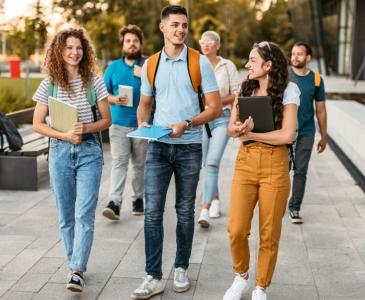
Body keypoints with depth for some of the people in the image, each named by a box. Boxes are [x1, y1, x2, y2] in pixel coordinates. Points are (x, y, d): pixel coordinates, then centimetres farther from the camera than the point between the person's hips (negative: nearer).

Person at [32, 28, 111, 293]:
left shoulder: (94, 82, 0)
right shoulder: (49, 84, 2)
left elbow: (106, 120, 3)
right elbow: (38, 124, 2)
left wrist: (86, 128, -16)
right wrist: (65, 135, -12)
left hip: (89, 151, -2)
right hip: (60, 151, 2)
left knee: (84, 213, -10)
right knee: (66, 215, 9)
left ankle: (77, 271, -9)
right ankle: (76, 264, 25)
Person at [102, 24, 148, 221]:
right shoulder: (113, 67, 10)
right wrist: (114, 99, -9)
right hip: (119, 123, 0)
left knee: (140, 164, 9)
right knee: (118, 163, -8)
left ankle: (138, 199, 23)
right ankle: (114, 203, -13)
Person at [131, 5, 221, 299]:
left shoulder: (200, 62, -3)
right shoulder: (151, 64, 6)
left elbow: (215, 107, -5)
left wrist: (187, 123, -20)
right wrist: (142, 123, -6)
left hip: (189, 147, -2)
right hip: (157, 146, 2)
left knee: (185, 211, 10)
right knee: (153, 211, -4)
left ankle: (181, 269, 25)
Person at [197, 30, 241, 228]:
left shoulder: (227, 66, 2)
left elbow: (237, 94, 3)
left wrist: (217, 101, -11)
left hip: (222, 119, -2)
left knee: (212, 163, -14)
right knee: (206, 164, 11)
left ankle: (205, 210, -15)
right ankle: (215, 198, 35)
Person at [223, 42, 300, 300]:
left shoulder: (288, 90, -4)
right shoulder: (245, 89, 10)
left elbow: (287, 135, -12)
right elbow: (231, 128, 6)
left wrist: (250, 135, -9)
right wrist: (240, 128, -17)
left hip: (275, 165, -3)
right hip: (245, 162, 3)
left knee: (269, 234, 4)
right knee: (236, 230, -3)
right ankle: (241, 277, 24)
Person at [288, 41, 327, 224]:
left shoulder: (316, 80, 3)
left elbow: (320, 109, 9)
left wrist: (324, 136, 9)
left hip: (306, 132, 1)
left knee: (301, 170, 3)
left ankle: (294, 208, 13)